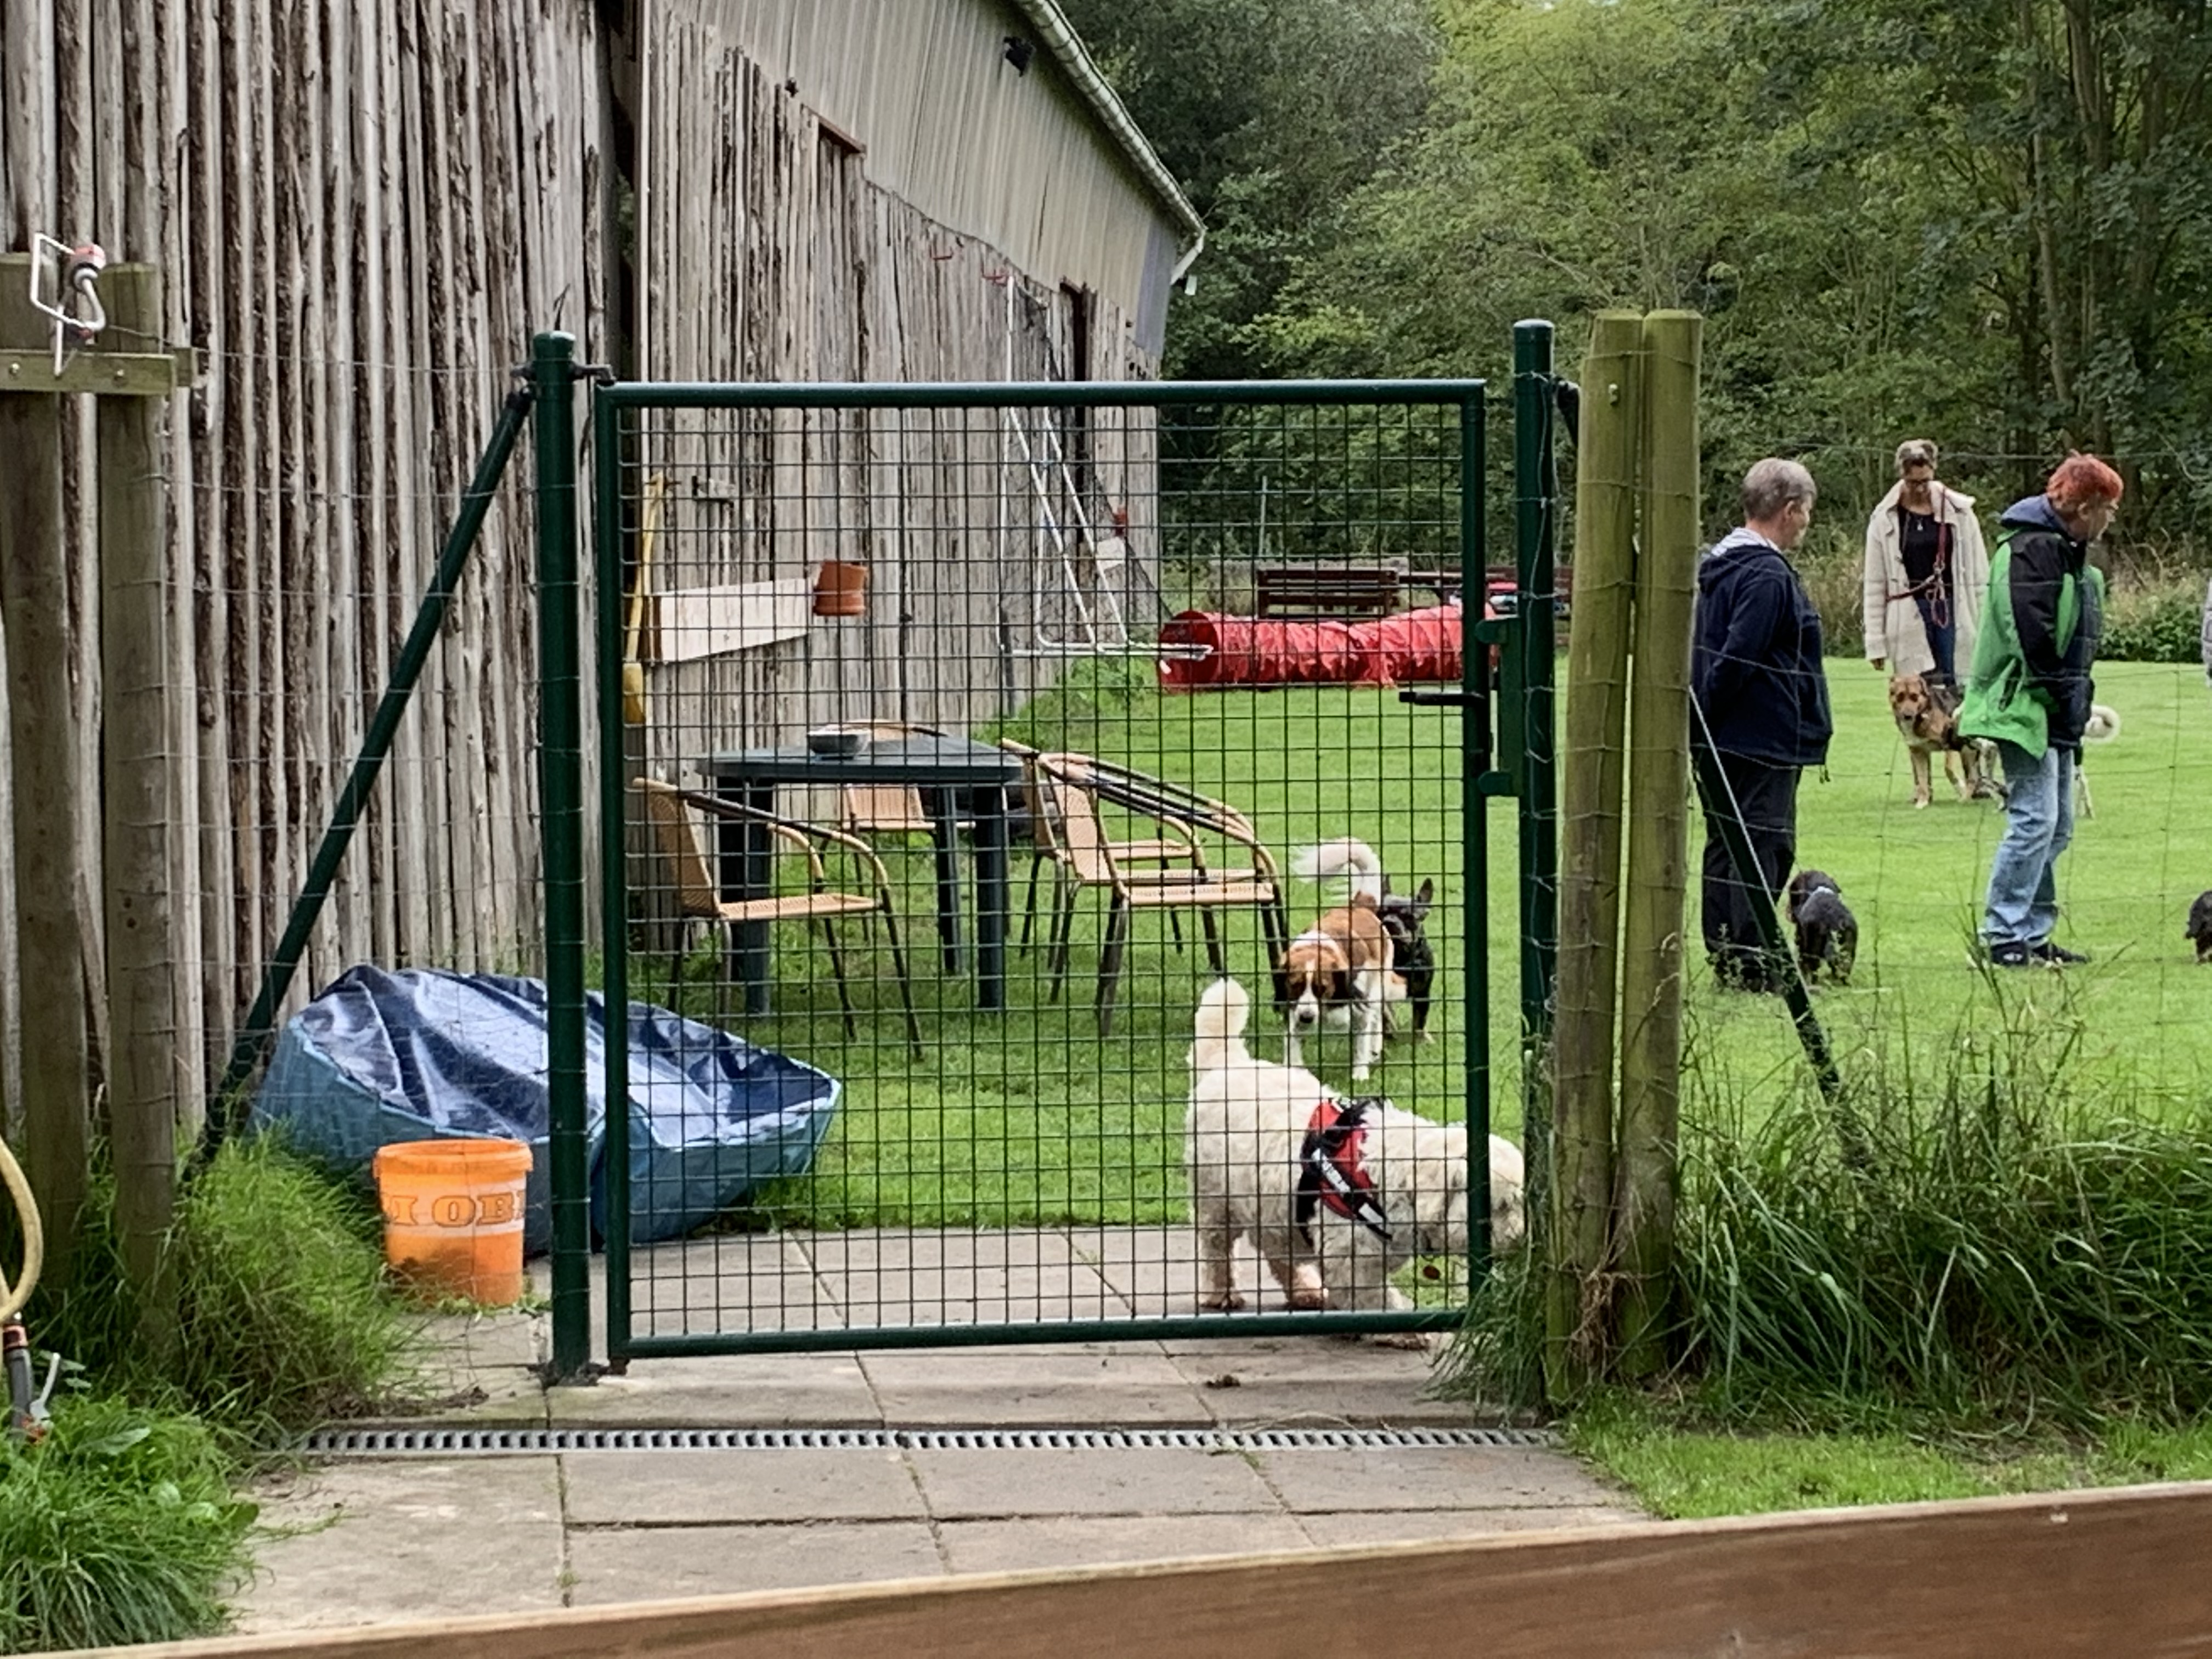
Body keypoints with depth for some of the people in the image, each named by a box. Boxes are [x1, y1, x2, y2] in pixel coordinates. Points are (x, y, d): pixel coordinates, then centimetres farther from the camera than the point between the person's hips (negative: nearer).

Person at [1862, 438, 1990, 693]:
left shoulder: (1960, 513, 2)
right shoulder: (1884, 520, 2)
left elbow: (1980, 577, 5)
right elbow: (1875, 585, 5)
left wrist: (1985, 631, 1)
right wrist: (1876, 642, 1)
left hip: (1953, 613, 0)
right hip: (1910, 619, 0)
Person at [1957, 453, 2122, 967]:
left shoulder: (2069, 553, 18)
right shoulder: (2030, 550, -15)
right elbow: (2032, 634, -22)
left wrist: (2076, 699, 9)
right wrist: (2067, 694, -17)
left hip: (2055, 712, 11)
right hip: (2025, 708, -11)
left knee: (2056, 827, 11)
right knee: (2035, 820, -12)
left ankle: (2033, 934, 17)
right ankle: (2003, 934, -8)